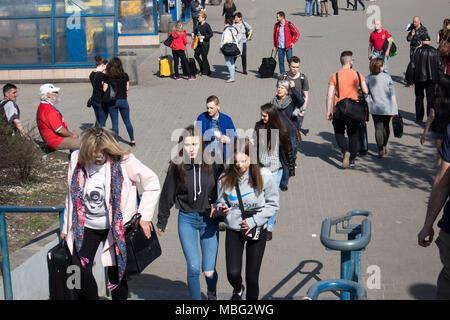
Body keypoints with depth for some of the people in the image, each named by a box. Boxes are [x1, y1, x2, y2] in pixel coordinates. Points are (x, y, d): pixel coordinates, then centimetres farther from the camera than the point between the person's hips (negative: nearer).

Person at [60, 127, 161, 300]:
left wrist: (144, 216, -9)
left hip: (116, 227, -3)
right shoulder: (77, 159, -4)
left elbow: (152, 183, -6)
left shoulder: (123, 161, -15)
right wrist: (67, 227, 13)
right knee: (79, 271, -5)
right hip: (86, 226, 3)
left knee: (116, 273, 3)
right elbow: (72, 194, 10)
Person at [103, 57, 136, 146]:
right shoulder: (125, 76, -5)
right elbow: (127, 88, 1)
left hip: (112, 102, -2)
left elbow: (104, 89, -10)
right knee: (127, 121, 17)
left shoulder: (107, 77, -10)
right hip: (123, 101, 2)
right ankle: (132, 140, 25)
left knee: (115, 123, 6)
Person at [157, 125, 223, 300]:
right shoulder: (176, 167, -6)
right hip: (186, 220, 0)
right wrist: (162, 221, 13)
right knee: (193, 267, -11)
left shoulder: (213, 163, -8)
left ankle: (212, 294, 33)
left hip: (209, 219, 0)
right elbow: (167, 195, 5)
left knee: (209, 271, -1)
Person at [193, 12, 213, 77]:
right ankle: (202, 68, 28)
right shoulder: (199, 24, 8)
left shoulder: (207, 25, -16)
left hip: (205, 44, -9)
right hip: (199, 43, 9)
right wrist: (194, 34, 7)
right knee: (196, 55, 13)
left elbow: (211, 34, -16)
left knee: (204, 57, -1)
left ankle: (206, 72, 14)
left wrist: (204, 37, -24)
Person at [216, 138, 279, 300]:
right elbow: (220, 203, 8)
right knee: (233, 273, -8)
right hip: (233, 229, 1)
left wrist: (253, 222, -12)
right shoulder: (225, 179, -8)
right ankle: (238, 289, 28)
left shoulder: (264, 176, -12)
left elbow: (273, 204, -3)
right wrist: (222, 209, -17)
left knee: (252, 277, 0)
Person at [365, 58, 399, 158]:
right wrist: (395, 108, 0)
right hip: (387, 106, 0)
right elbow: (392, 94, -5)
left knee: (378, 128, 2)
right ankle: (385, 146, 33)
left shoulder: (368, 78, -2)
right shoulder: (387, 77, -7)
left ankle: (381, 150, -6)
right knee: (386, 127, 18)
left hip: (375, 108, 0)